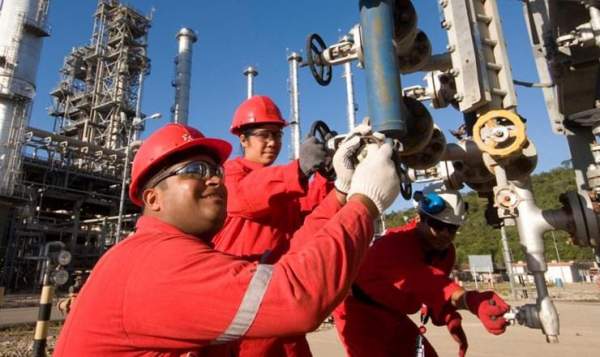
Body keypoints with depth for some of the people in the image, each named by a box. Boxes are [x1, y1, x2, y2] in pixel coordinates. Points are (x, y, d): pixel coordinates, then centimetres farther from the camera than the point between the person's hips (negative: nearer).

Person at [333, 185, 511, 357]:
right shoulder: (396, 242, -34)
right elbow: (421, 278, -52)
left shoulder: (446, 252, -6)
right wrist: (470, 301, -65)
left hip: (390, 312, 8)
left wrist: (451, 320, -14)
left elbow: (434, 288, 3)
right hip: (356, 306, -8)